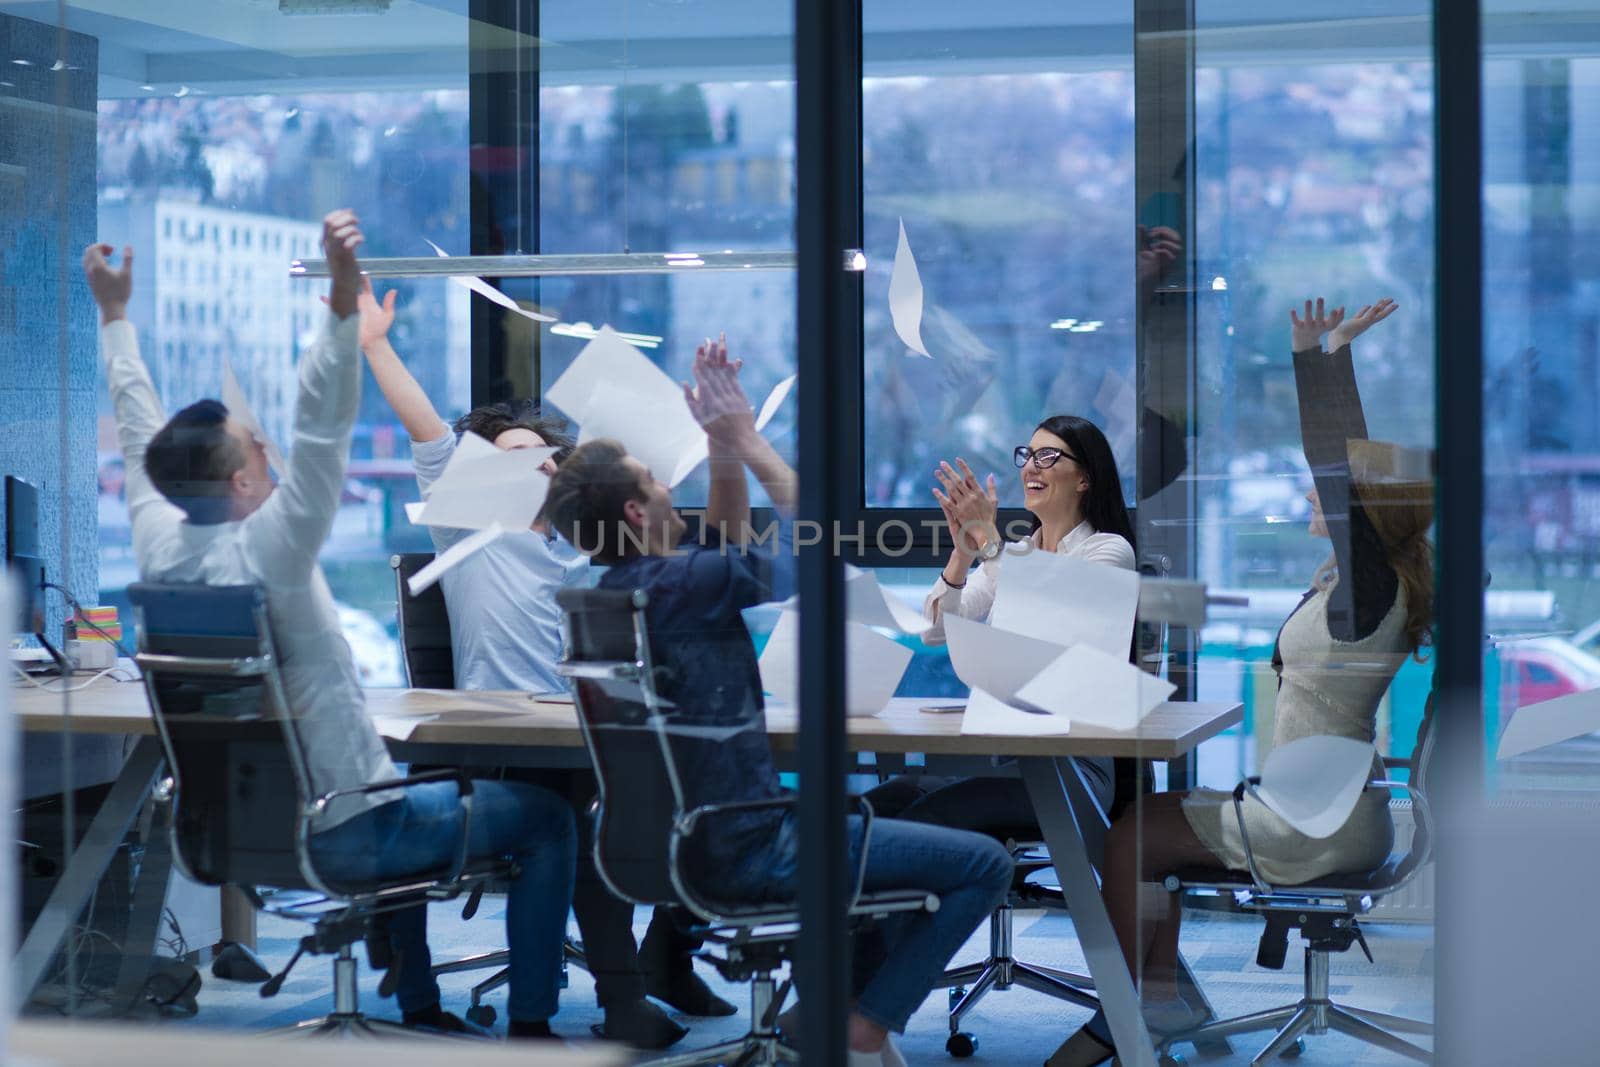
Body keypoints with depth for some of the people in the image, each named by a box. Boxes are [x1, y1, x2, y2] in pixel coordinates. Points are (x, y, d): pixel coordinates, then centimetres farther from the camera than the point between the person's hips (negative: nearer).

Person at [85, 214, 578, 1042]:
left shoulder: (159, 546, -4)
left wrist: (114, 311, 20)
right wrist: (343, 298, -41)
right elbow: (321, 431, -33)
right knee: (545, 817, 8)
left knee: (402, 797, 38)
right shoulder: (264, 551, -24)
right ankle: (530, 1025, 9)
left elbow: (141, 436, 10)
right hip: (341, 838, -8)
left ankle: (420, 1013, 37)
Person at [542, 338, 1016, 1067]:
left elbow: (730, 539, 19)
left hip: (687, 838, 9)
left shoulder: (613, 589, 4)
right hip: (749, 850, -9)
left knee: (882, 825, 32)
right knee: (983, 864, -3)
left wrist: (724, 447, 8)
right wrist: (747, 439, -3)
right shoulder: (687, 584, -22)